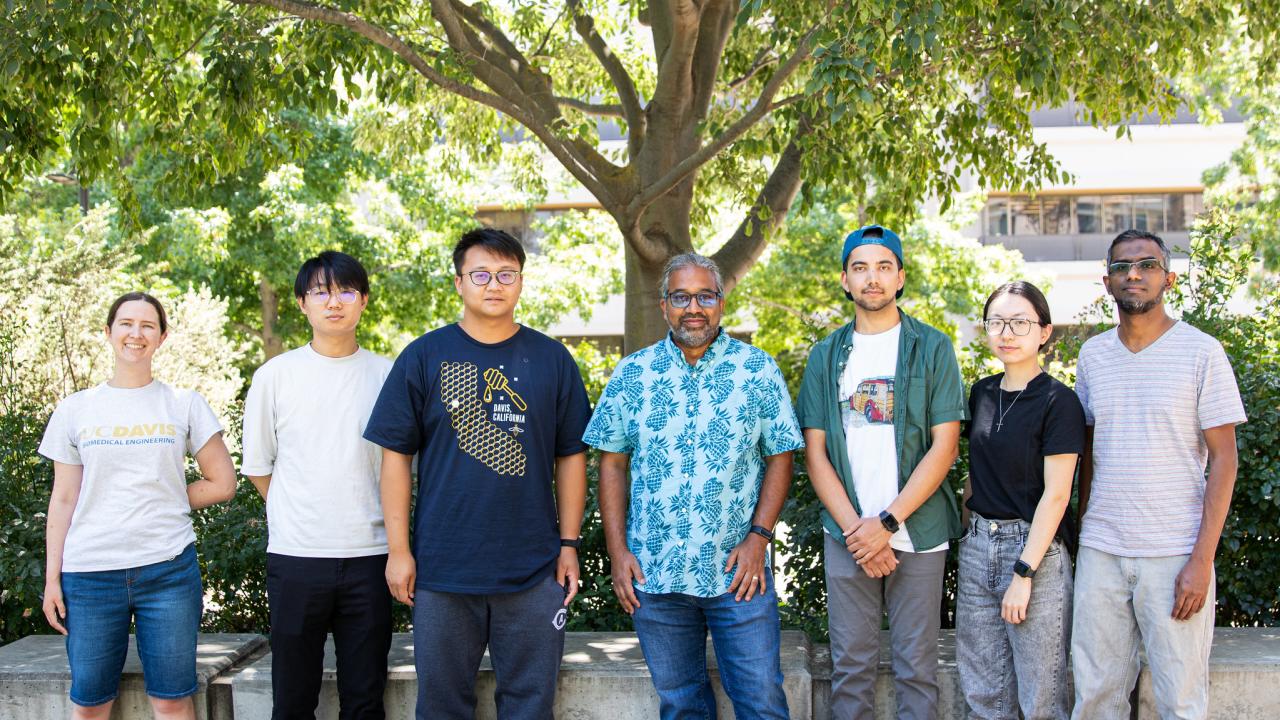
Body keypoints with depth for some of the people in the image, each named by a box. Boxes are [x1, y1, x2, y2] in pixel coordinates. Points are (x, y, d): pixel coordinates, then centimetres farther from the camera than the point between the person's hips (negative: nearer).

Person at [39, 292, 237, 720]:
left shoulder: (185, 405, 4)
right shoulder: (74, 410, 7)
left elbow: (222, 484, 7)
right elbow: (64, 500, 7)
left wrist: (165, 502, 2)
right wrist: (52, 577, 3)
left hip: (168, 568, -1)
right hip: (90, 571, 1)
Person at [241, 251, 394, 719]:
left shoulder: (386, 375, 4)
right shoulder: (275, 375, 1)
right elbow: (258, 466, 9)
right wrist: (295, 516, 7)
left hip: (368, 555, 1)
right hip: (296, 556, -1)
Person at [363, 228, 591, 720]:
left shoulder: (552, 359, 5)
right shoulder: (424, 357, 1)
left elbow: (571, 456, 8)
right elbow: (396, 455, 1)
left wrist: (569, 543, 3)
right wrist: (398, 549, -4)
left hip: (534, 572, 1)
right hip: (441, 567, -1)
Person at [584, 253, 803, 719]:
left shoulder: (759, 370, 0)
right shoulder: (631, 375, 3)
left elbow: (780, 456, 1)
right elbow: (612, 464, 5)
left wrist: (758, 537, -9)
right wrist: (617, 550, -2)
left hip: (739, 573, -1)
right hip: (653, 574, 1)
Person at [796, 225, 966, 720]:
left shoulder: (932, 348, 1)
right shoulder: (826, 356, 8)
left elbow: (944, 446, -5)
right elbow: (814, 451, 4)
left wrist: (888, 522, -13)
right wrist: (855, 530, -8)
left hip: (917, 533, -2)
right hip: (847, 535, 2)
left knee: (916, 668, 4)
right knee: (850, 667, 7)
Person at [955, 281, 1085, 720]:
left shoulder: (1058, 401, -10)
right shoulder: (982, 393, 9)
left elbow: (1055, 495, -13)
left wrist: (1023, 573, -16)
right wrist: (970, 529, 11)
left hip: (1034, 549, -6)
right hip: (978, 547, 6)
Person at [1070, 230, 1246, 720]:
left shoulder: (1201, 352, -3)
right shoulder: (1092, 355, 9)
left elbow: (1223, 459, -5)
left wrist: (1202, 560, -12)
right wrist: (1081, 529, 10)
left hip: (1175, 552, -4)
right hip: (1100, 551, 4)